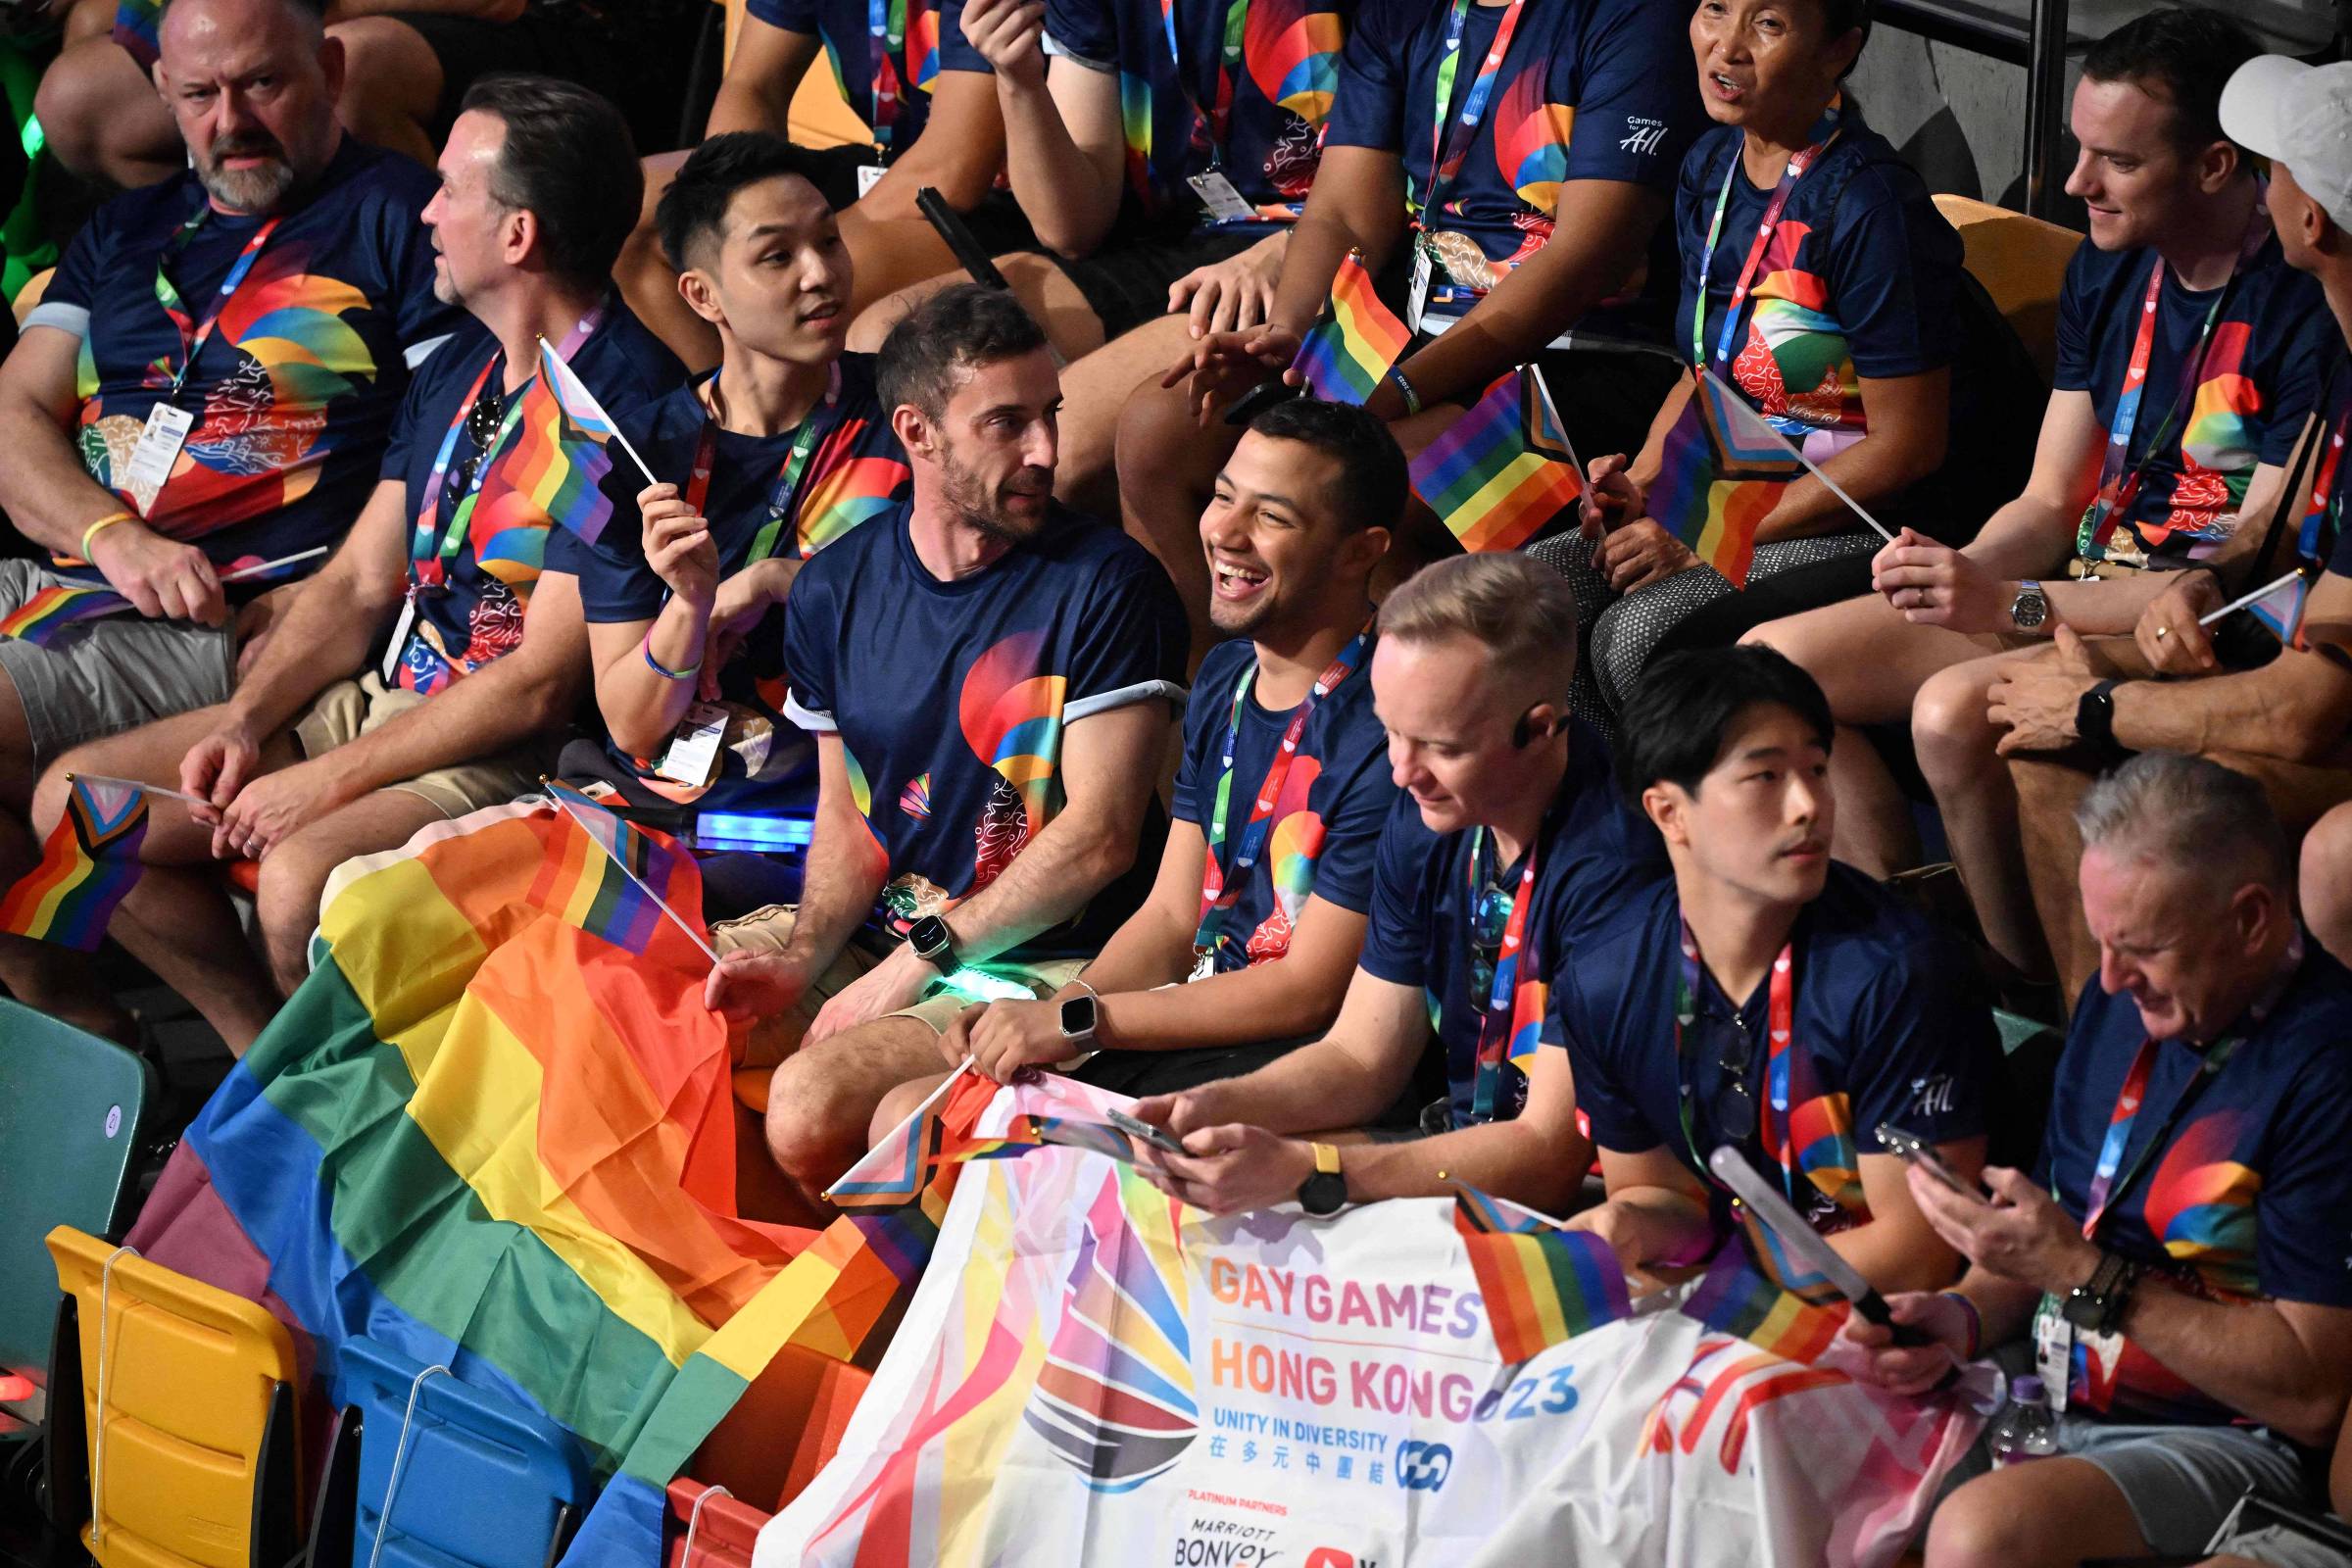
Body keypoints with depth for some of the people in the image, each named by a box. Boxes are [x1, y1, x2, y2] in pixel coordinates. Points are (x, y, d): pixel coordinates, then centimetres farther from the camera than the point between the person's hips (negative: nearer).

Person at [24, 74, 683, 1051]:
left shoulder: (625, 400, -18)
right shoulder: (458, 368, 12)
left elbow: (540, 685, -21)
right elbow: (359, 583, 16)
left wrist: (330, 781, -17)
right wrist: (244, 725, -1)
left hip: (508, 757, -10)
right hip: (375, 704, 10)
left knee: (300, 878, -36)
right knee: (76, 802, 3)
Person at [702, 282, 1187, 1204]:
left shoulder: (1105, 587, -11)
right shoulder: (836, 588, 7)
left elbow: (1098, 837, -15)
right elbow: (845, 818, 11)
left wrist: (921, 958, -16)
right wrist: (803, 956, -9)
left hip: (1034, 967, -6)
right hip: (872, 935, 6)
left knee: (810, 1108, -30)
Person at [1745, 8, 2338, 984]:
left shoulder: (2307, 307, -18)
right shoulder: (2106, 272, 8)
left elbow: (2256, 567, -21)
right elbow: (2051, 502, 13)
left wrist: (2014, 605, -25)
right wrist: (1961, 573, -11)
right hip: (2082, 595, 9)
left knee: (1954, 712, -34)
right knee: (1770, 664, -3)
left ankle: (2037, 1002, -16)